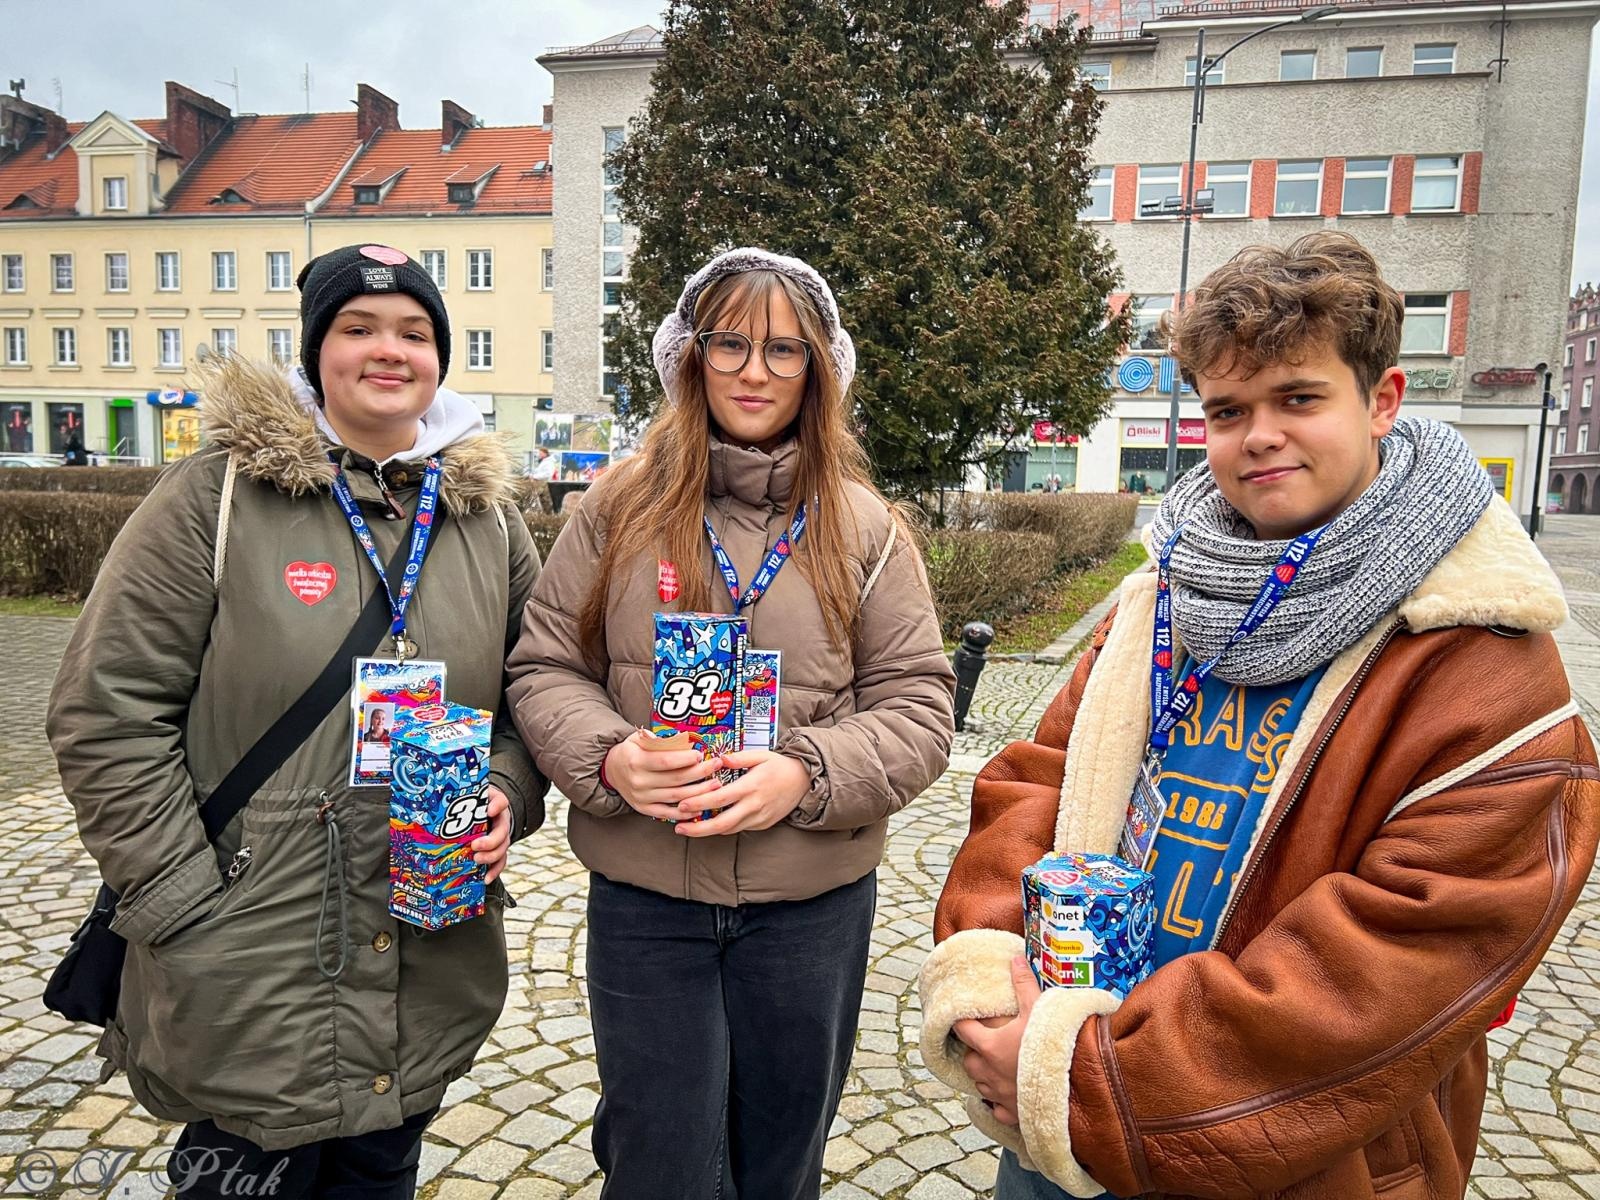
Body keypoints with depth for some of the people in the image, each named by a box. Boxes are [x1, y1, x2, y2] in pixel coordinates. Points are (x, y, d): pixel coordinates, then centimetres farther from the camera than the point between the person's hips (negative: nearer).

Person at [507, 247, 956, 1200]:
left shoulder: (866, 530, -2)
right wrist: (608, 757, -18)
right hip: (643, 901, 0)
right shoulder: (620, 509, -1)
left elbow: (918, 707, -3)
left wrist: (805, 775, -19)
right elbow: (547, 669, 2)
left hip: (813, 905, 1)